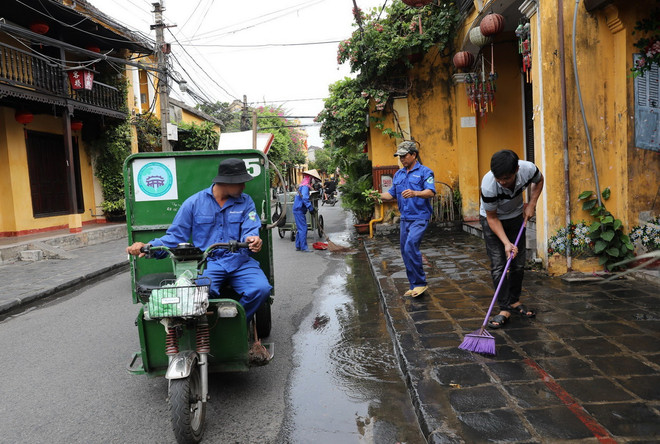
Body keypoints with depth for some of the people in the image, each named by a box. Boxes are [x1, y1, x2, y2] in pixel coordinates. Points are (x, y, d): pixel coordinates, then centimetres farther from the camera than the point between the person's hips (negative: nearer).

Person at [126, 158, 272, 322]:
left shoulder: (246, 202, 10)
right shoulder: (194, 202, 6)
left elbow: (250, 229, -3)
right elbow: (176, 235, 7)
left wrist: (252, 239, -29)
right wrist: (148, 247, -10)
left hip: (239, 261, 2)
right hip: (207, 262, -1)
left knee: (261, 289, -26)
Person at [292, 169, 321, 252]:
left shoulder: (303, 186, 19)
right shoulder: (305, 186, -14)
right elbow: (305, 198, -26)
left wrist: (312, 207, 20)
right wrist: (311, 208, -25)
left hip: (298, 210, 11)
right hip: (299, 210, -11)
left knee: (300, 229, 14)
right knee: (303, 228, -8)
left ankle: (298, 246, 20)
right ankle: (303, 247, -6)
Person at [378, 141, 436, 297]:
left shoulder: (425, 172, -3)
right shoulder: (398, 174, 17)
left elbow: (431, 192, -16)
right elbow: (392, 194, 17)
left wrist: (415, 193, -34)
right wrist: (379, 195, -3)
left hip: (419, 218, -7)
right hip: (404, 218, 7)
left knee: (411, 246, -22)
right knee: (405, 252, 8)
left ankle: (420, 283, -9)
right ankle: (414, 286, 19)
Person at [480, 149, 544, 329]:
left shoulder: (528, 169, -29)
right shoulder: (488, 185, -38)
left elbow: (538, 180, 0)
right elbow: (492, 217, -23)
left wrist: (532, 204, -9)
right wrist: (506, 242, -29)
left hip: (516, 216, 4)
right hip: (492, 219, -4)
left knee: (519, 263, 7)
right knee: (498, 265, -10)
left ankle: (514, 301, 23)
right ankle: (505, 309, -4)